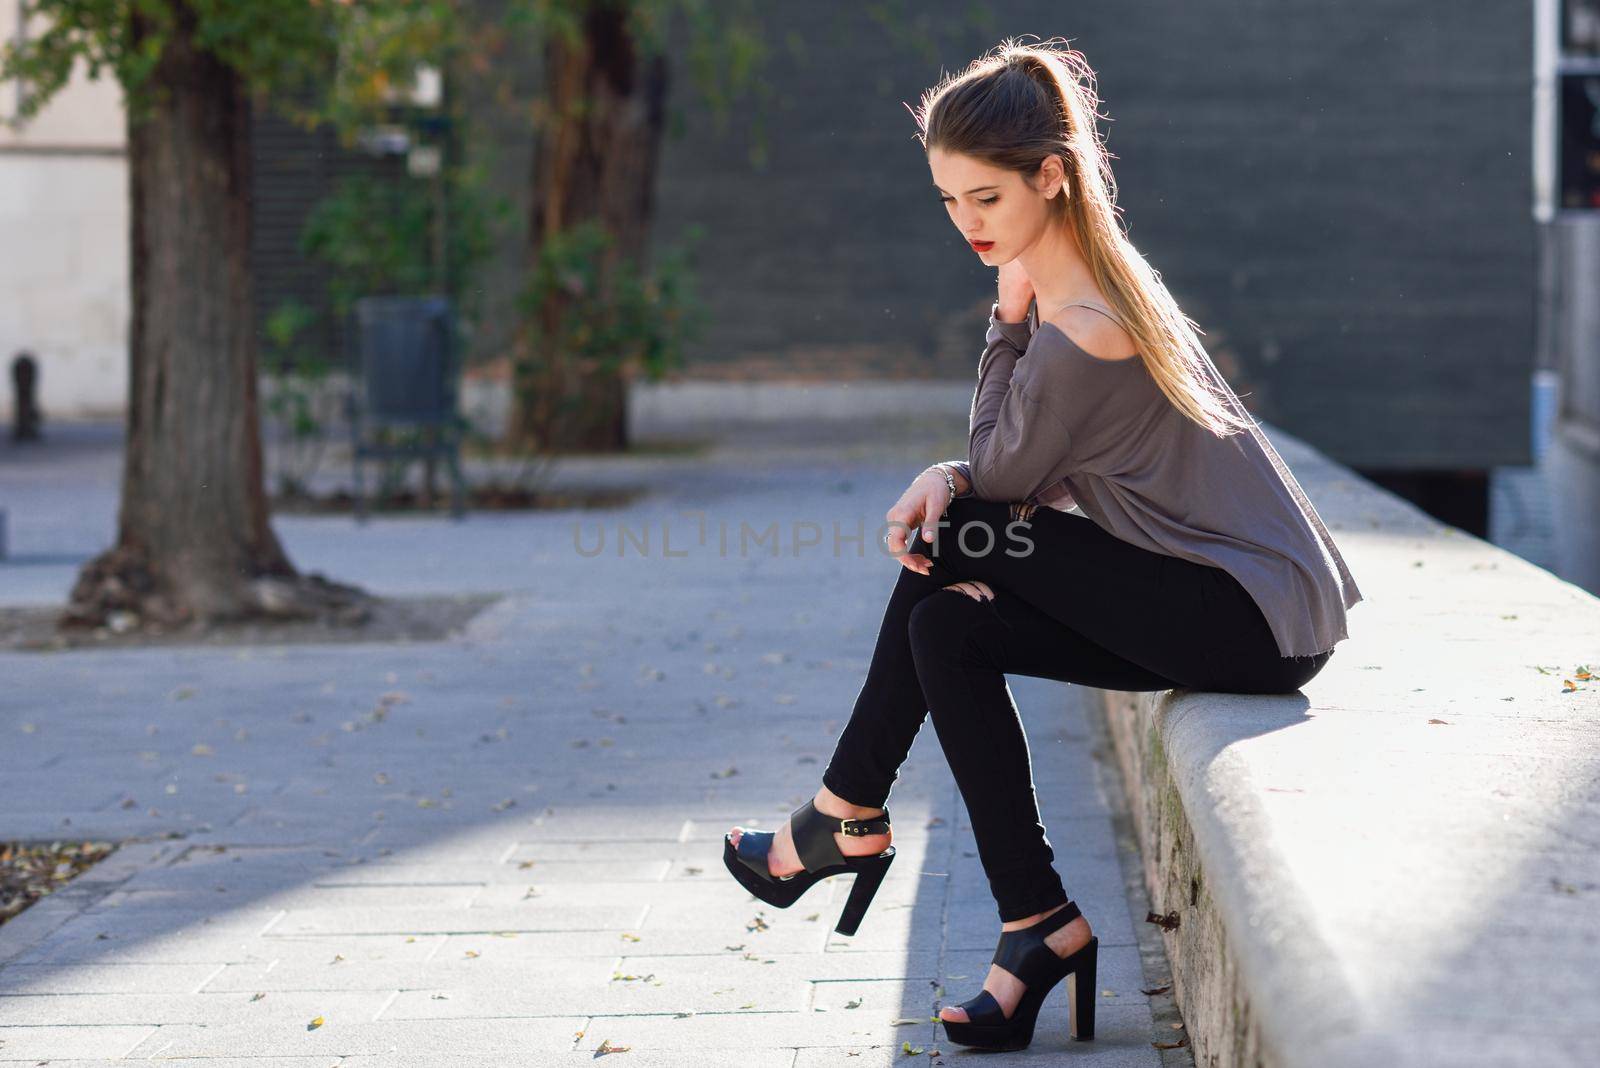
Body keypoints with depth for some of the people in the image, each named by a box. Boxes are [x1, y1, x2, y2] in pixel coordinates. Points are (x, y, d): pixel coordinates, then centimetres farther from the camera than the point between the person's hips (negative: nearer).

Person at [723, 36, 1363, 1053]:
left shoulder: (1078, 332, -24)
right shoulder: (1087, 270, 7)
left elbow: (1001, 472, -8)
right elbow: (1031, 470, 14)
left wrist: (1008, 322, -7)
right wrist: (950, 481, -6)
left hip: (1256, 616, -10)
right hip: (1237, 596, 10)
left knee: (961, 540, -9)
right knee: (947, 629, 3)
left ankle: (845, 817, 6)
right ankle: (1038, 922, 5)